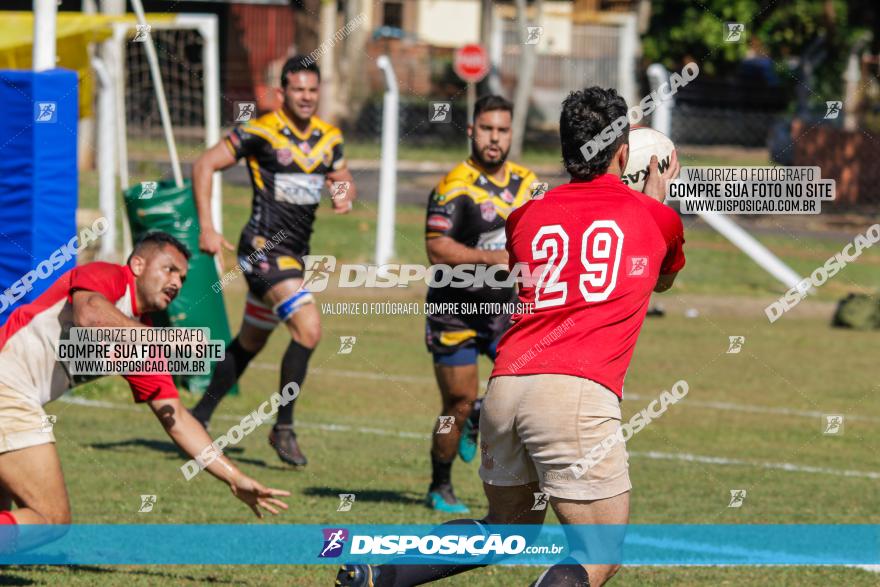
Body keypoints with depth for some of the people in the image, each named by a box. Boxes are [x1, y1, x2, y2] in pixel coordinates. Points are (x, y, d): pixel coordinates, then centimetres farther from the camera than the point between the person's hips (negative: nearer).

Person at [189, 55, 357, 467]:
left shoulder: (329, 137, 8)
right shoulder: (262, 131, -11)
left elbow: (342, 181, 21)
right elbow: (205, 165, -8)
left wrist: (345, 195, -5)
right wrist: (206, 228, -15)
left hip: (295, 253, 7)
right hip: (264, 247, -7)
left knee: (249, 343, 16)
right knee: (308, 328, -21)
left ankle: (200, 417, 31)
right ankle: (283, 428, -11)